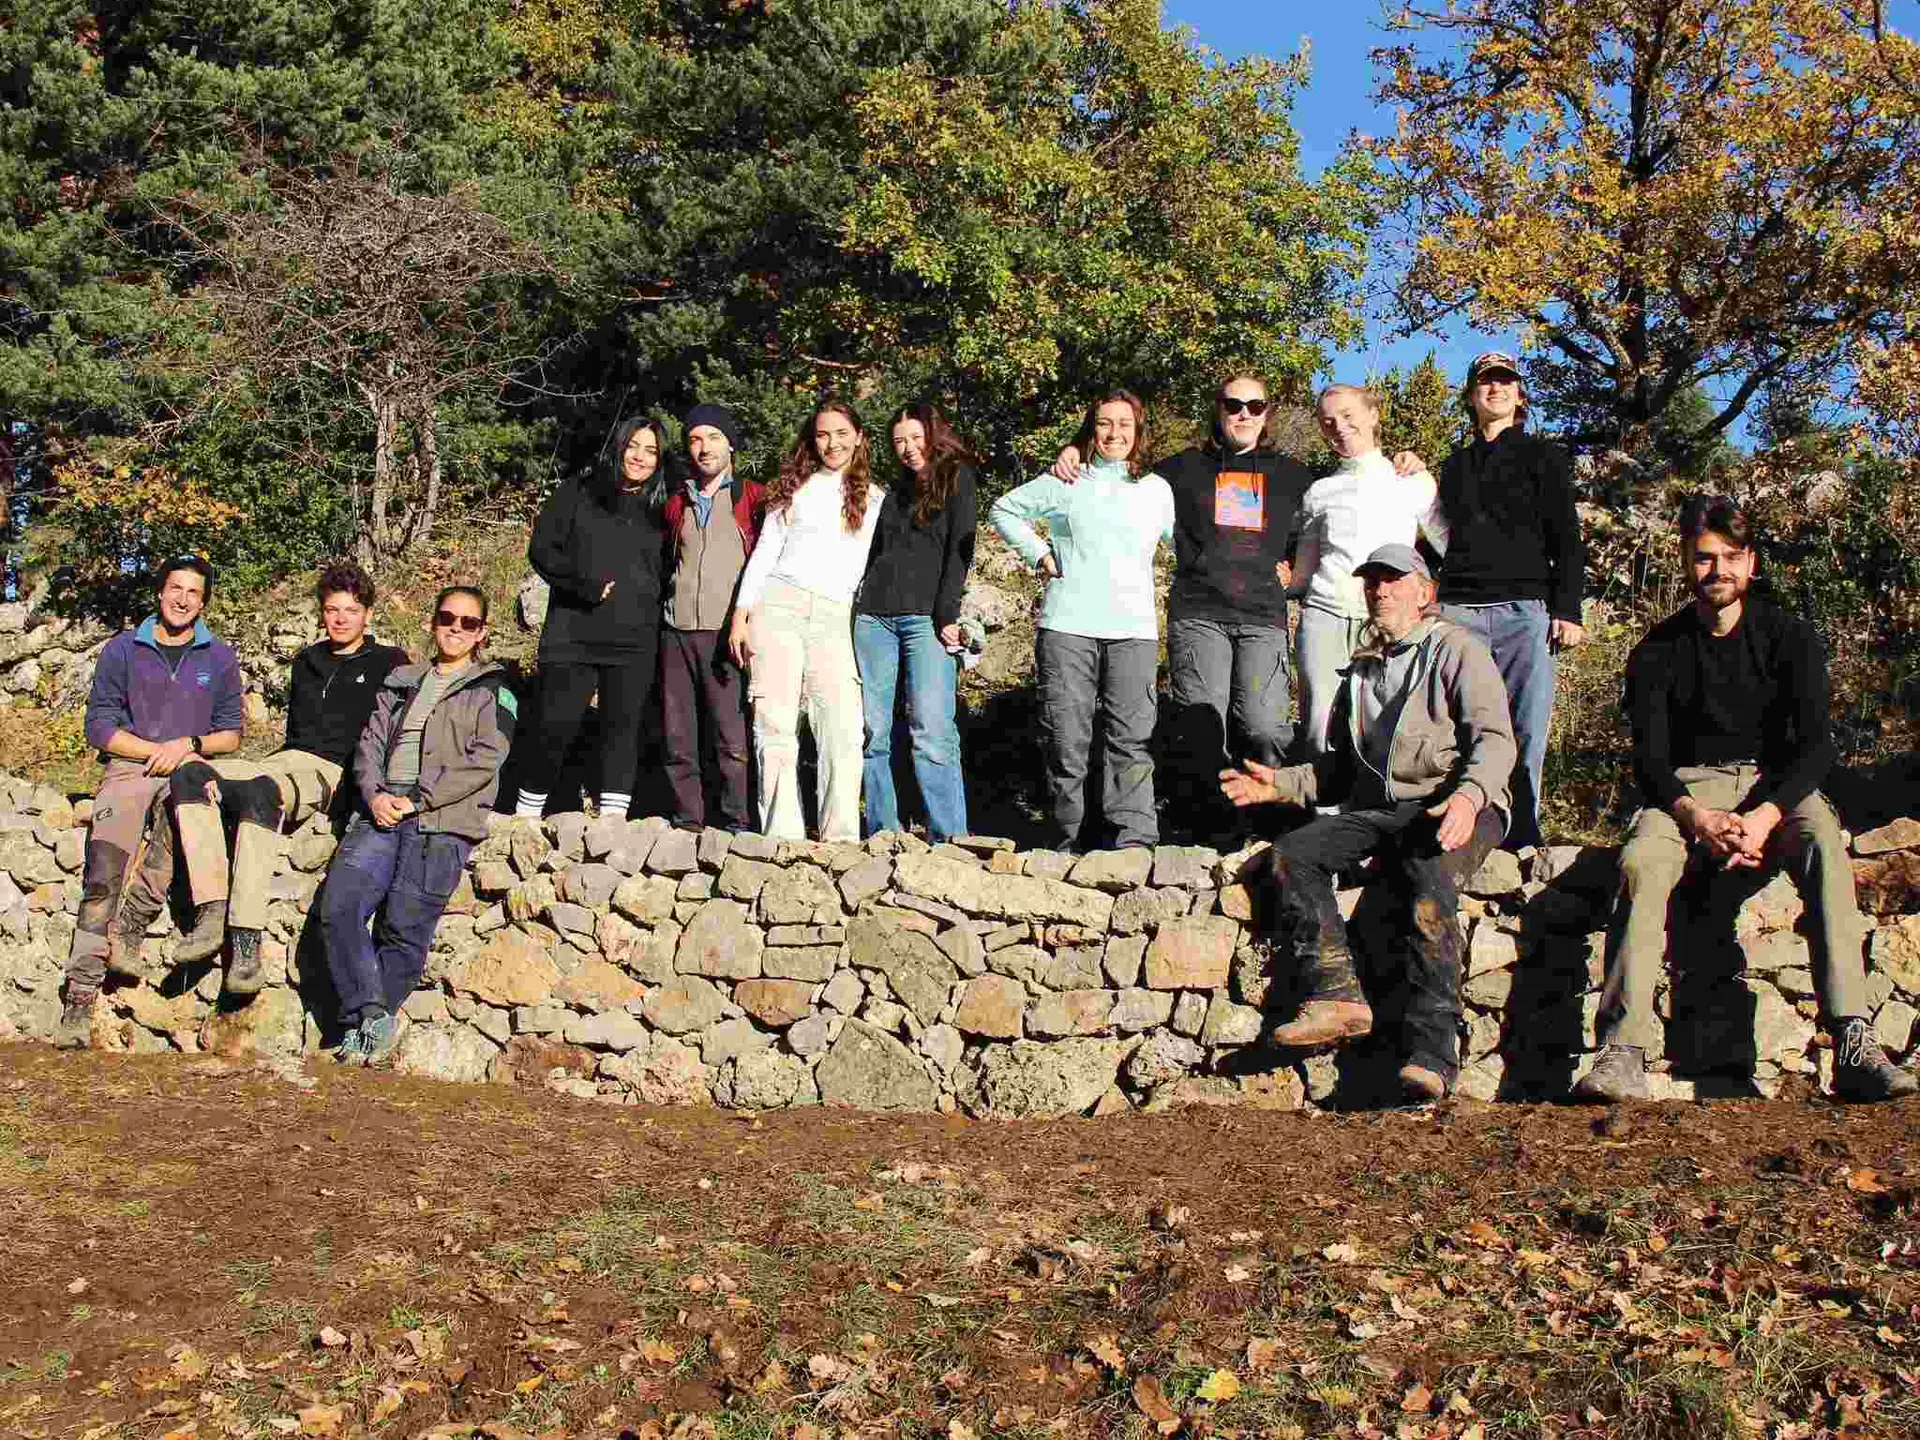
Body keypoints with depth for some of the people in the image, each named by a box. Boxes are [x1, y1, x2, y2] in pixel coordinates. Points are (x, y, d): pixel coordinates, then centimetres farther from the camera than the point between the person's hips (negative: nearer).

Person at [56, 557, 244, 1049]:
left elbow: (231, 734, 13)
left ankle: (129, 929, -26)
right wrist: (154, 750, -7)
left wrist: (188, 744, -6)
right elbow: (99, 724, 6)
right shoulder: (123, 649, 13)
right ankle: (80, 998, -22)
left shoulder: (219, 658, 15)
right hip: (129, 768, 0)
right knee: (103, 873, -20)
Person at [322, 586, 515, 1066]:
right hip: (383, 809, 4)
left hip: (443, 817, -4)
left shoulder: (492, 690, 13)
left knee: (405, 924, -17)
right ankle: (377, 1016, -11)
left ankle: (366, 1021, 0)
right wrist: (375, 794, -3)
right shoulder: (402, 683, 27)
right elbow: (371, 743, 19)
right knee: (340, 904, -18)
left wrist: (417, 800, -9)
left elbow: (484, 760, -1)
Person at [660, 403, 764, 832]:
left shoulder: (754, 498, 5)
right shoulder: (676, 503, 19)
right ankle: (687, 822, 10)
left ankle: (739, 825, -5)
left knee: (732, 737, -10)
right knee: (678, 737, 3)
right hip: (677, 632, 5)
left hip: (727, 633, -4)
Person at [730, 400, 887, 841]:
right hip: (777, 606, 0)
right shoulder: (795, 487, 14)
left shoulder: (874, 499, 16)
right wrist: (741, 613, 2)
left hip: (833, 618, 0)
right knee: (775, 727, -5)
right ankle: (781, 836, -3)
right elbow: (764, 552, 11)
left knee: (843, 731, -13)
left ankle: (840, 838, -11)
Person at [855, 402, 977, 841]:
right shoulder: (895, 488, 22)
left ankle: (950, 839, -12)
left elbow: (960, 547, -2)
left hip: (926, 618, -5)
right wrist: (860, 606, 12)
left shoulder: (957, 477, 8)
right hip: (874, 616, 5)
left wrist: (947, 615, -11)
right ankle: (883, 835, 4)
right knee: (872, 732, -1)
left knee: (931, 730, -13)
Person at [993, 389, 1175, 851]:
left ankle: (1134, 841, -8)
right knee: (1066, 735, 0)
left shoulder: (1157, 490, 14)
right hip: (1067, 625, -1)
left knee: (1132, 739, -7)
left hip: (1134, 629, 1)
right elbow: (1004, 509, 17)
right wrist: (1039, 553, 7)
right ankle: (1069, 839, 10)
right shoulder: (1065, 482, 9)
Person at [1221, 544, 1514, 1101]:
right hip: (1377, 809, 6)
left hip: (1452, 809, -6)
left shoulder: (1455, 649, 10)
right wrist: (1280, 783, 13)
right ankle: (1338, 996, -30)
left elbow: (1494, 738, -4)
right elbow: (1339, 766, 30)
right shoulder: (1362, 670, 29)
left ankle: (1430, 1054, -37)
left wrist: (1469, 794, -24)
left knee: (1429, 886, -34)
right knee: (1291, 852, -20)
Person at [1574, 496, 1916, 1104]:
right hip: (1687, 789, 0)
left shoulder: (1789, 637, 3)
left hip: (1775, 785, 0)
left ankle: (1854, 1048, -43)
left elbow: (1816, 745, -6)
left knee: (1824, 848, -35)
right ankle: (1623, 1053, -41)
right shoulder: (1658, 651, 4)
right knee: (1640, 863, -33)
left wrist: (1766, 815, -24)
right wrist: (1695, 816, -24)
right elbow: (1649, 758, -4)